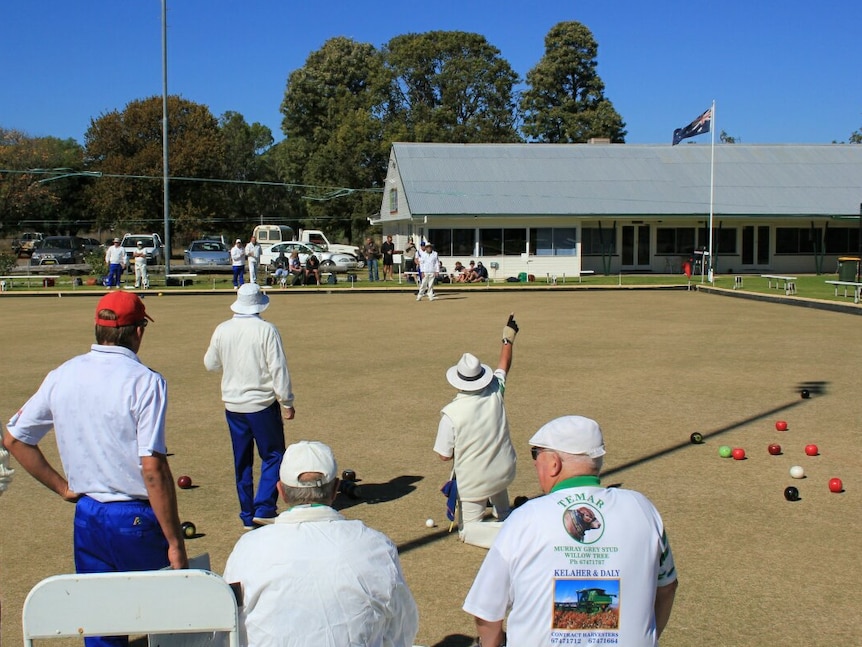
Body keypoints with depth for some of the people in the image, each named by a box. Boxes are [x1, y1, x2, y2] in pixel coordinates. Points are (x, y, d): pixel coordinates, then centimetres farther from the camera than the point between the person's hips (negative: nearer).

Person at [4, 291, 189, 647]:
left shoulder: (61, 377, 2)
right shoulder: (145, 381, -15)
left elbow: (13, 439, 10)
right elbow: (153, 468, -20)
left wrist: (63, 486, 13)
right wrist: (175, 542, -15)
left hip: (86, 516, 5)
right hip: (136, 520, -5)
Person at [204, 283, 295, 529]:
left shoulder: (221, 330, -1)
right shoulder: (266, 330, -13)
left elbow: (211, 364, 12)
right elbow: (278, 369, -13)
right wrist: (287, 403, -6)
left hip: (233, 405, 4)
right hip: (262, 405, -4)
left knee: (242, 462, 13)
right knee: (273, 456, 8)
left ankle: (248, 515, 18)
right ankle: (264, 509, -1)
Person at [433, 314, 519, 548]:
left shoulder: (451, 414, -22)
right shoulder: (495, 393, -12)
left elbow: (444, 455, -11)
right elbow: (504, 366, 11)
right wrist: (508, 338, 24)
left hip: (473, 482, -5)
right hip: (505, 472, 5)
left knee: (467, 531, 11)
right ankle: (504, 515, 42)